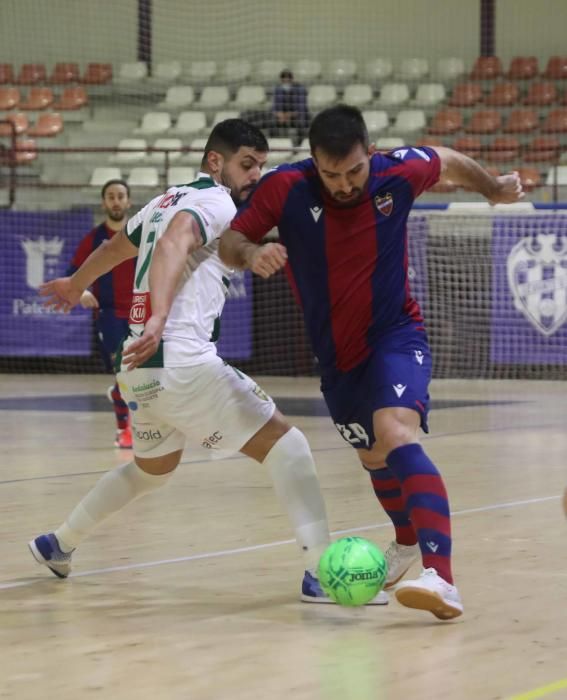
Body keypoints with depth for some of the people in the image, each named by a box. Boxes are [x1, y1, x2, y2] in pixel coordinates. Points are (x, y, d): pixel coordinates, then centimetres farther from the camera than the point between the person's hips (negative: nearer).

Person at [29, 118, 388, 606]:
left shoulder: (168, 201, 21)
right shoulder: (214, 201, -6)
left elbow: (114, 248, 37)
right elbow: (171, 246, -26)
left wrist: (75, 285, 56)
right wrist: (159, 318, -40)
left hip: (140, 369, 10)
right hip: (182, 363, -9)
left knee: (153, 467, 32)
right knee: (283, 442, -10)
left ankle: (59, 544, 42)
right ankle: (322, 572, -22)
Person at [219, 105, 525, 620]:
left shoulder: (399, 172, -16)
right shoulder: (285, 189, -17)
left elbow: (450, 162, 7)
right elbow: (228, 242, -12)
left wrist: (494, 187, 5)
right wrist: (251, 253, -31)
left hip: (395, 336, -4)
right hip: (336, 355, 4)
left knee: (396, 436, -30)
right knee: (375, 458, 21)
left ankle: (442, 579, -44)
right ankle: (407, 543, 54)